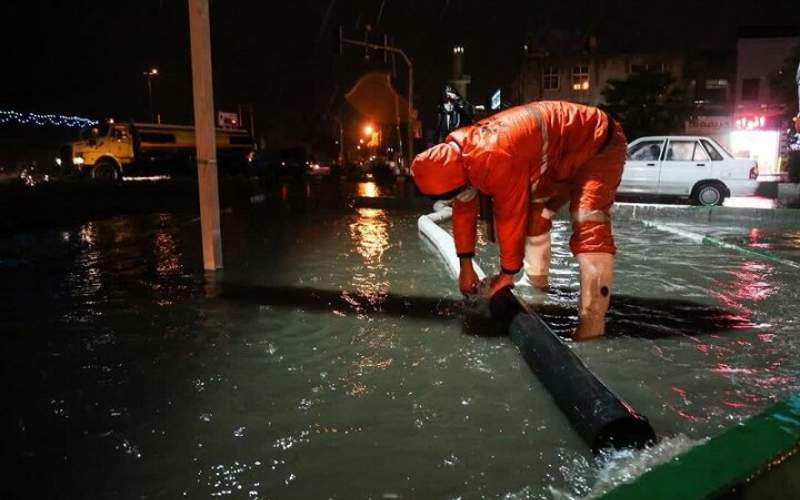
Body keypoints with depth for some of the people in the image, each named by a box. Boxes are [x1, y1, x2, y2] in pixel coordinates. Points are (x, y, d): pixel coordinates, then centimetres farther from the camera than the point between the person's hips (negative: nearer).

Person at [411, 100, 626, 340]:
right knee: (533, 214, 13)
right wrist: (466, 266, 7)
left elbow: (510, 218, -28)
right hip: (560, 153, 9)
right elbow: (464, 210, 2)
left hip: (598, 143, -9)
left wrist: (507, 274, -14)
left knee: (588, 225, -25)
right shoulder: (455, 154, -7)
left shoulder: (494, 158, -38)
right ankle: (537, 284, 28)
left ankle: (591, 322, -27)